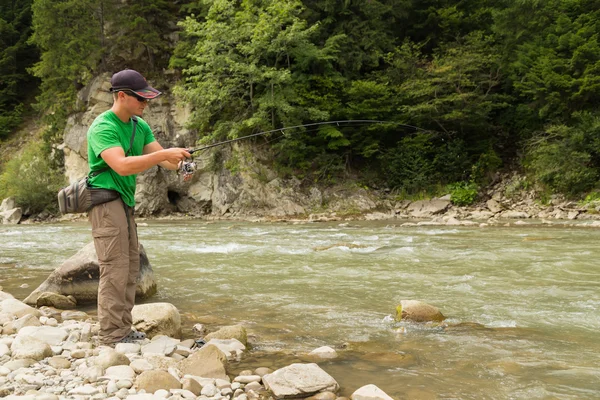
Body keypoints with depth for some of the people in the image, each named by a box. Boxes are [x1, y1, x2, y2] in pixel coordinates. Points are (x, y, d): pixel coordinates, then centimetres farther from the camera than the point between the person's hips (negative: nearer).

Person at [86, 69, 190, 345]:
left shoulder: (139, 125, 9)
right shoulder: (102, 128, -17)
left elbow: (161, 157, 2)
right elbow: (122, 166, -30)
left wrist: (179, 164, -20)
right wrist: (164, 154, -33)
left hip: (125, 202, 9)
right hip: (106, 200, -9)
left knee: (130, 267, 11)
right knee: (114, 268, -10)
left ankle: (123, 329, 19)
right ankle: (112, 336, -5)